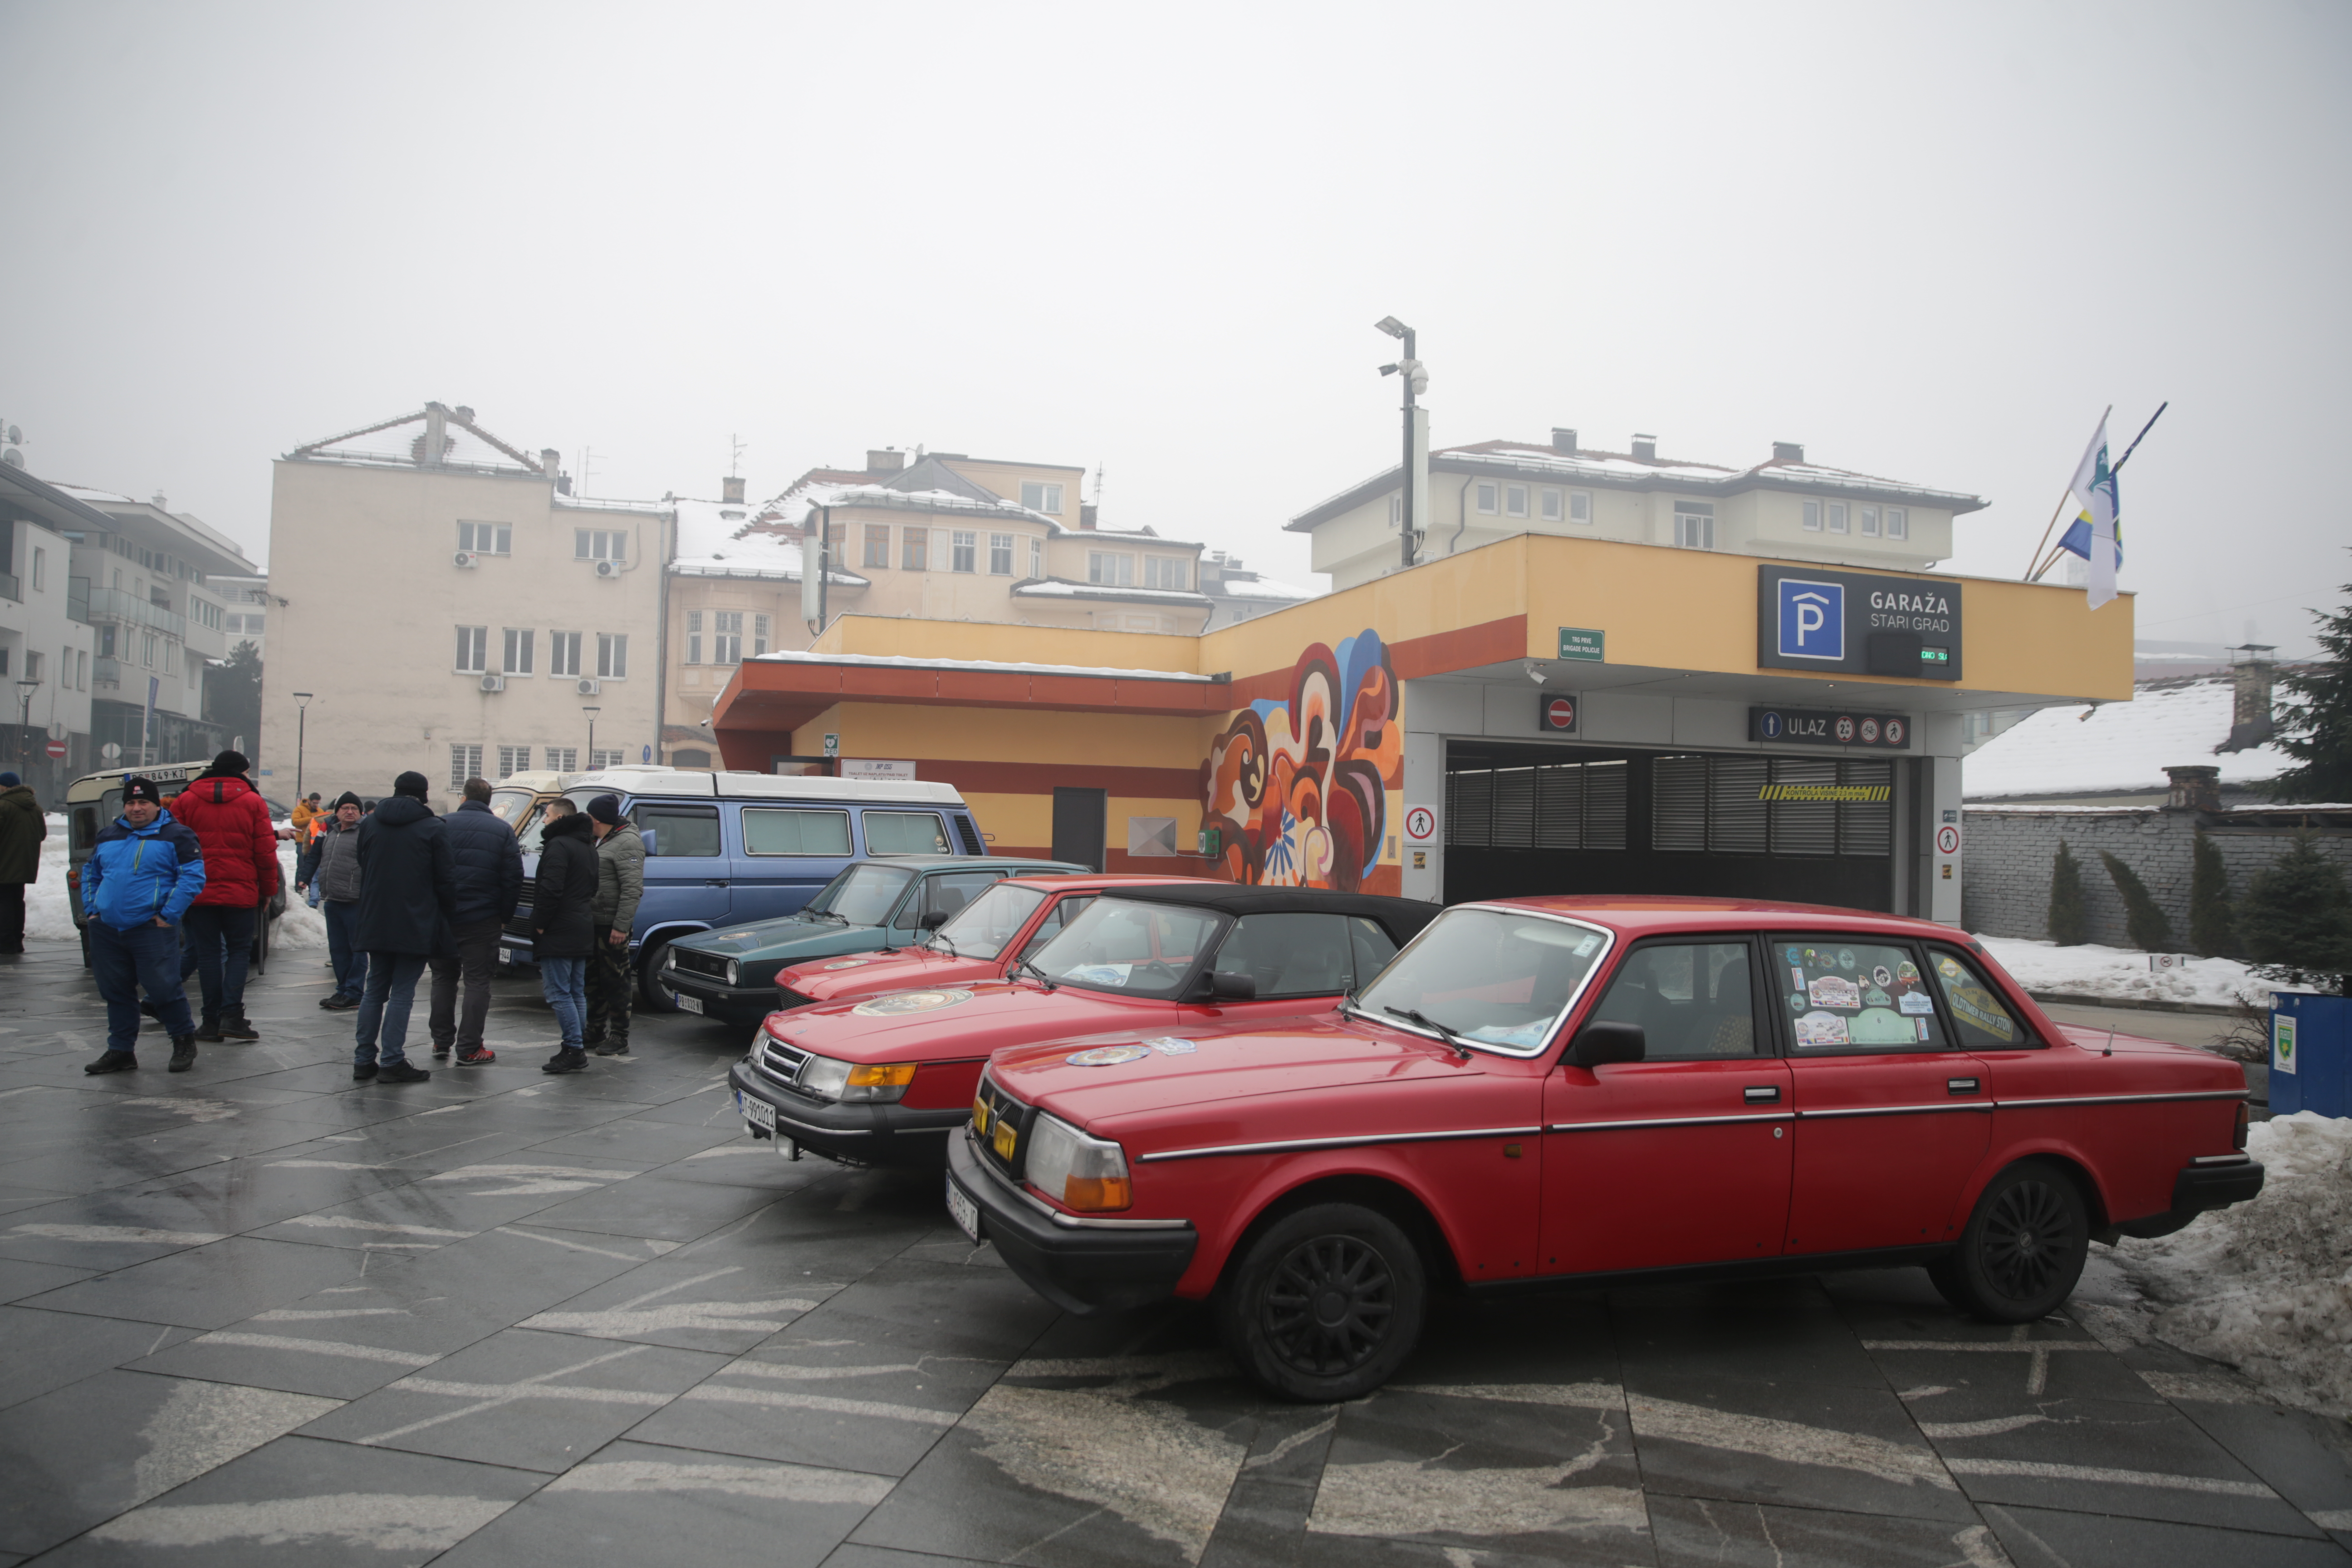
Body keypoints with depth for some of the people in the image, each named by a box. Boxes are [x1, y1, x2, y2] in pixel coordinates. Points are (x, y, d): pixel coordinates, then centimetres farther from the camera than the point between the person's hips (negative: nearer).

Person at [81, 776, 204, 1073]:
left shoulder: (175, 835, -3)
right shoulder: (109, 836, 17)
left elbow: (193, 876, -10)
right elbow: (90, 873, 28)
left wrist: (169, 915, -14)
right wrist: (91, 909, 14)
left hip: (152, 928, -6)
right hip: (106, 930, 6)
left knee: (163, 988, -7)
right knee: (116, 992, 10)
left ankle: (184, 1040, 12)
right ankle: (121, 1051, 20)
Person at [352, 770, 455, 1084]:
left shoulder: (370, 823, 8)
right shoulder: (434, 828, -8)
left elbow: (363, 870, 13)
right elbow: (444, 880, -8)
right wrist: (449, 909, 8)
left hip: (375, 923, 5)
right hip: (416, 925, -5)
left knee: (375, 989, 13)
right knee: (402, 992, -2)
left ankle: (364, 1060, 14)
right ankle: (392, 1061, -3)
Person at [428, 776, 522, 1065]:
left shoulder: (442, 825, 1)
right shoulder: (503, 830, -1)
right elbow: (513, 879, -5)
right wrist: (504, 916, 3)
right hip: (482, 920, -2)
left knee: (443, 977, 16)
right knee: (477, 981, 2)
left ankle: (441, 1041, 21)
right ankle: (469, 1049, 0)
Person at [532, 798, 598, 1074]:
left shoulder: (558, 845, -14)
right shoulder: (587, 846, 18)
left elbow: (551, 889, -23)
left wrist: (539, 923, -15)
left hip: (559, 934, -10)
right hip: (582, 931, 10)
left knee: (558, 993, -8)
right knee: (577, 992, 13)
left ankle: (573, 1050, -11)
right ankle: (576, 1049, 16)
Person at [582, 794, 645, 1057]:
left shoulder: (627, 843, -15)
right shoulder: (603, 841, 17)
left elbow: (633, 889, -22)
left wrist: (621, 926, -25)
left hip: (612, 926, -10)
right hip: (594, 924, 10)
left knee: (615, 982, -4)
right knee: (594, 980, 16)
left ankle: (619, 1039, 1)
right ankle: (595, 1033, 26)